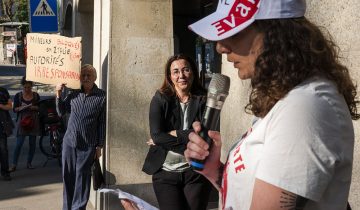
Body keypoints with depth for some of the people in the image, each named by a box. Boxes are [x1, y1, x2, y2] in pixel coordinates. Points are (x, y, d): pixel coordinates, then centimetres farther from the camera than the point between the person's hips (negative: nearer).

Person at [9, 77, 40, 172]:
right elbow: (14, 109, 0)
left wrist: (33, 107, -14)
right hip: (22, 121, -2)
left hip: (33, 121, 2)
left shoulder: (36, 95, 2)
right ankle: (14, 165, -1)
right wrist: (21, 108, -20)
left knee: (32, 143, 6)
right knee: (19, 143, -6)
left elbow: (40, 107, 6)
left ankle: (29, 163, 18)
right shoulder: (18, 96, -1)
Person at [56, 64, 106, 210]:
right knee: (68, 176, 10)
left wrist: (99, 146, -3)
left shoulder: (101, 96, -5)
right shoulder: (74, 94, 6)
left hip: (87, 145, -3)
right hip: (69, 142, 4)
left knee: (82, 178, 2)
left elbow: (102, 123, -3)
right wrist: (58, 94, 2)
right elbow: (61, 112, 16)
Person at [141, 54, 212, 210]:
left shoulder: (203, 100, -1)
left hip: (196, 172, 0)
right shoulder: (160, 99, -1)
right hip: (166, 173, 0)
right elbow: (156, 136, -12)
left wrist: (173, 134, -11)